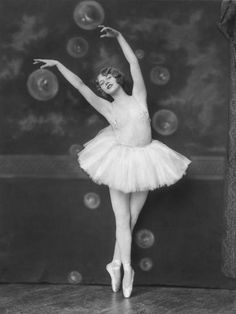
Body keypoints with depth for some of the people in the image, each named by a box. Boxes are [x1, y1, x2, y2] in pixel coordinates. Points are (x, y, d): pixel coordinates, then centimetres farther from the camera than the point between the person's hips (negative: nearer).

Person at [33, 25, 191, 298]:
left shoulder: (138, 97, 3)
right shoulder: (107, 108, 2)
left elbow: (134, 62, -2)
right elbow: (80, 85, 0)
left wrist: (118, 36, -5)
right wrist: (57, 65, -2)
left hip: (144, 162, 1)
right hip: (120, 161, -1)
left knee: (131, 219, 8)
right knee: (123, 220, -2)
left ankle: (116, 263, 21)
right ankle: (126, 268, 3)